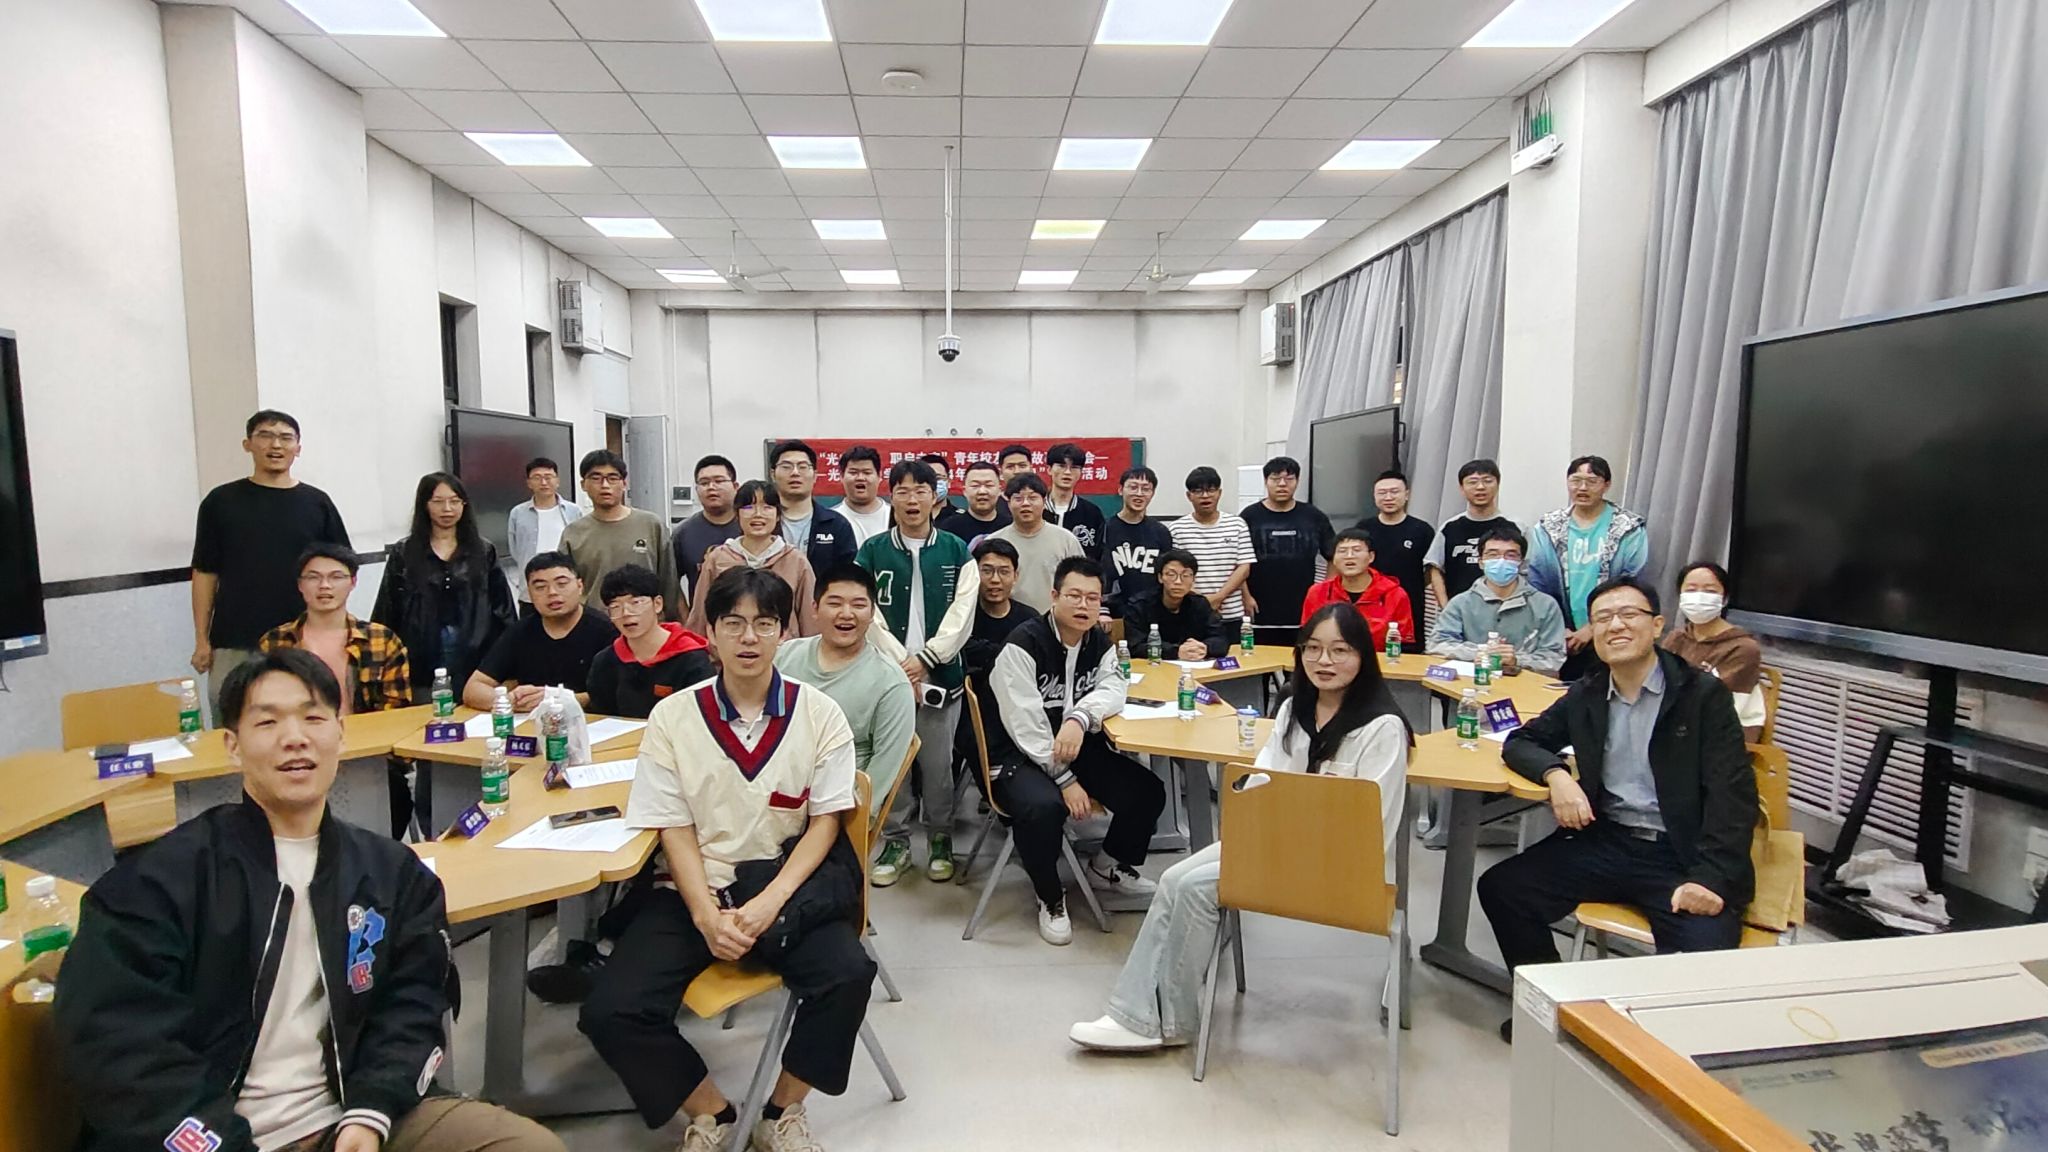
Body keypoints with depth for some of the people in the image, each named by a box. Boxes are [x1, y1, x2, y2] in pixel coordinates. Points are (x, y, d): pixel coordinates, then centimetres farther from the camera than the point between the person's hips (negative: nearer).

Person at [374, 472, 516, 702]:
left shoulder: (484, 551, 6)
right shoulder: (403, 553, 4)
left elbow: (502, 608, 5)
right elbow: (388, 612, 5)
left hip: (475, 659, 1)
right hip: (422, 661, 0)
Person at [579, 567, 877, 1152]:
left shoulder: (819, 714, -2)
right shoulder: (673, 716, -1)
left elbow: (824, 823, -2)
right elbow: (675, 830, -1)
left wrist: (769, 902, -17)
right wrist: (707, 916, -16)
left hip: (786, 886, -1)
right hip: (694, 890, 1)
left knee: (847, 974, -27)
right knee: (610, 1014, -19)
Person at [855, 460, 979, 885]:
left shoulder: (957, 551, 5)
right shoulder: (872, 552, 4)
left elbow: (961, 614, -2)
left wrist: (925, 658, -12)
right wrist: (900, 663, -13)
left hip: (941, 674, 0)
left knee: (937, 763, 6)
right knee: (889, 761, 6)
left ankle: (940, 839, 23)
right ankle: (896, 841, 21)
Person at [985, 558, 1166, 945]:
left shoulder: (1101, 643, 5)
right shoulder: (1023, 645, -18)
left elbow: (1113, 689, -12)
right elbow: (1025, 724, -22)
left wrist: (1079, 718, -33)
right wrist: (1065, 780, -25)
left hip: (1080, 750, 7)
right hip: (1019, 755, -7)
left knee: (1148, 792, -6)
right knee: (1043, 807, -36)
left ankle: (1108, 867, 22)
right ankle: (1051, 898, -8)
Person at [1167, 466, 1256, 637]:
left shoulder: (1237, 525, 5)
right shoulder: (1176, 529, 0)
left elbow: (1244, 568, 2)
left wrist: (1218, 597, -11)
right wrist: (1200, 600, -15)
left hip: (1231, 616, 2)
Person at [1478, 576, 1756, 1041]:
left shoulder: (1704, 695, -3)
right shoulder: (1585, 694, 10)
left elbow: (1733, 794, -9)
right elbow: (1520, 741, 16)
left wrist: (1711, 879, -22)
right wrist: (1555, 773, -9)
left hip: (1679, 854, -4)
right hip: (1602, 841, 4)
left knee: (1706, 949, -30)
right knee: (1500, 887, -12)